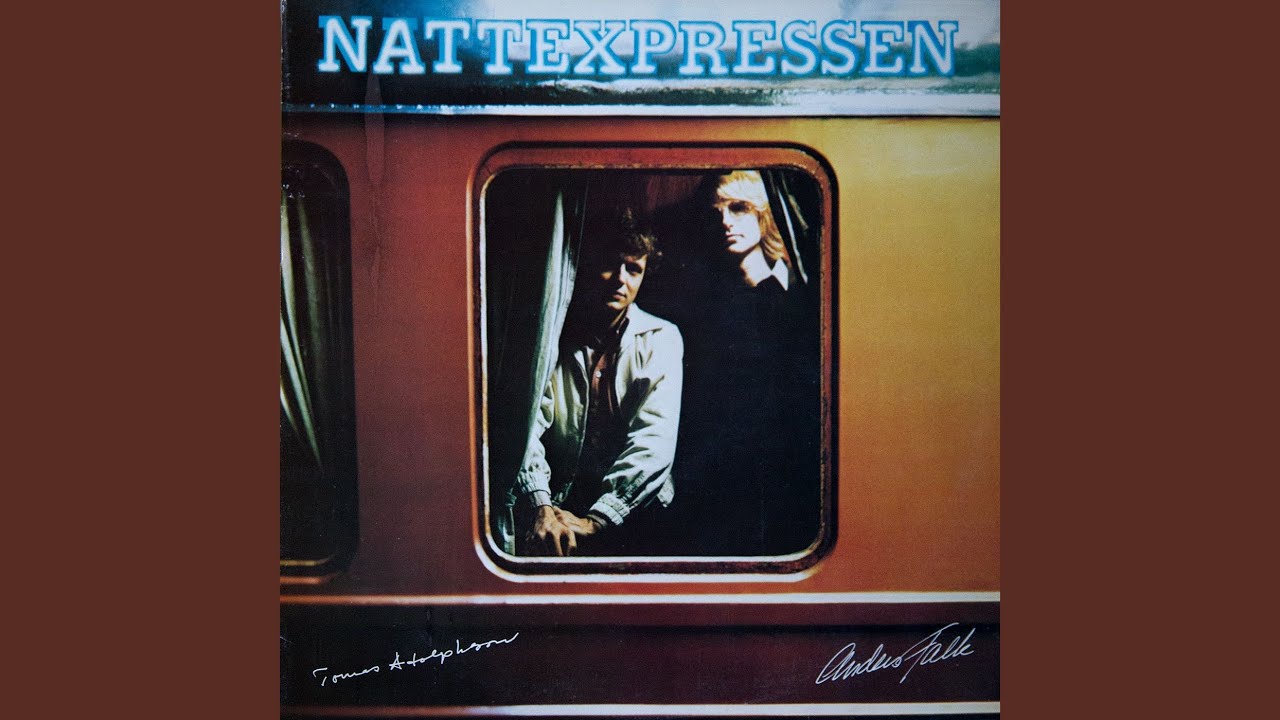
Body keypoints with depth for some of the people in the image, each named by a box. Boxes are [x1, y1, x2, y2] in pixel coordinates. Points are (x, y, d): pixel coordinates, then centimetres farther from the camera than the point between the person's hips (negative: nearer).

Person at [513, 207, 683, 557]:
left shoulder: (661, 339, 5)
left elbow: (654, 439, -7)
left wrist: (597, 520, -21)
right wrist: (540, 506, -25)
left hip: (635, 507, 1)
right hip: (558, 499, 0)